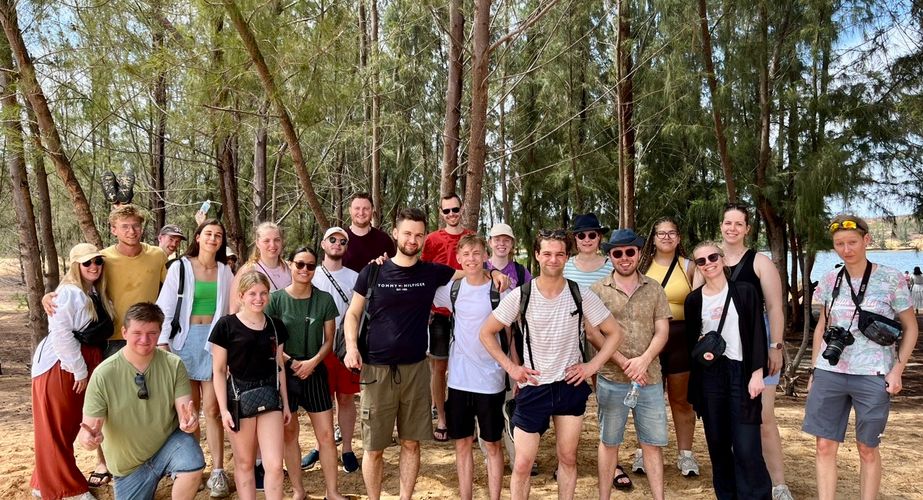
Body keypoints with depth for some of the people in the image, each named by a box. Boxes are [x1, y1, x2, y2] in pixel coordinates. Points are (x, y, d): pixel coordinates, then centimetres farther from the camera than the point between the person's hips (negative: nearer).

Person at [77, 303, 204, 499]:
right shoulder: (103, 374, -17)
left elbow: (185, 409, -17)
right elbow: (90, 427, -15)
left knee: (193, 466, -32)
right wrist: (88, 437, -40)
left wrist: (189, 419, -42)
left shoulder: (173, 365, -14)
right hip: (128, 464, 1)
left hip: (169, 441, -1)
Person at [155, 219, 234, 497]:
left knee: (212, 408, -3)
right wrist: (162, 342, -10)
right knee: (190, 407, 8)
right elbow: (165, 306, -2)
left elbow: (231, 309, 10)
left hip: (215, 341, 1)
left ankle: (217, 472, 2)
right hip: (185, 341, 0)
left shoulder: (225, 272, 7)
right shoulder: (180, 268, 0)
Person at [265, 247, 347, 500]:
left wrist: (313, 361, -12)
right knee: (289, 432, 9)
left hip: (315, 372, 1)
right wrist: (292, 362, -13)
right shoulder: (276, 299, -6)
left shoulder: (324, 299, -2)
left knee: (326, 434, 0)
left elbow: (329, 339, 3)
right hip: (284, 372, -1)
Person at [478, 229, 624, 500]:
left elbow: (614, 332, 2)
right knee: (522, 464, 1)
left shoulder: (581, 295, -8)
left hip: (571, 386, 2)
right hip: (534, 387, -1)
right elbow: (486, 333, -2)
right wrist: (510, 367, -7)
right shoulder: (520, 295, -11)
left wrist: (592, 366, -7)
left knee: (568, 458, 13)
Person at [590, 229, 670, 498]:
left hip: (650, 379, 2)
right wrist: (624, 363, -13)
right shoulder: (597, 290, -1)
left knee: (653, 443, 9)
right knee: (609, 441, 9)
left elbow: (662, 331, 2)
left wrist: (644, 360, -14)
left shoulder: (654, 289, 6)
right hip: (611, 379, -2)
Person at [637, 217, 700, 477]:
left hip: (680, 337, 0)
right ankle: (646, 451, 20)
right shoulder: (642, 265, 5)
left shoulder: (689, 267, 4)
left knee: (681, 399, 8)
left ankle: (685, 453, 19)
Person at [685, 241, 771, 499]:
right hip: (709, 376, 3)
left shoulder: (745, 291, -1)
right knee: (717, 443, 8)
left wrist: (757, 373, -10)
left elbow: (758, 334, -3)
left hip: (741, 372, -3)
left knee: (746, 447, -8)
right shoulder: (694, 299, 5)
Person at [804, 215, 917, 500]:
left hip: (872, 376, -3)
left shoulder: (890, 279, -4)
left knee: (867, 448, 7)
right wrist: (814, 370, 10)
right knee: (825, 446, 2)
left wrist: (898, 369, -8)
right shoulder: (830, 280, 5)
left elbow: (910, 328, 2)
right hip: (829, 373, 3)